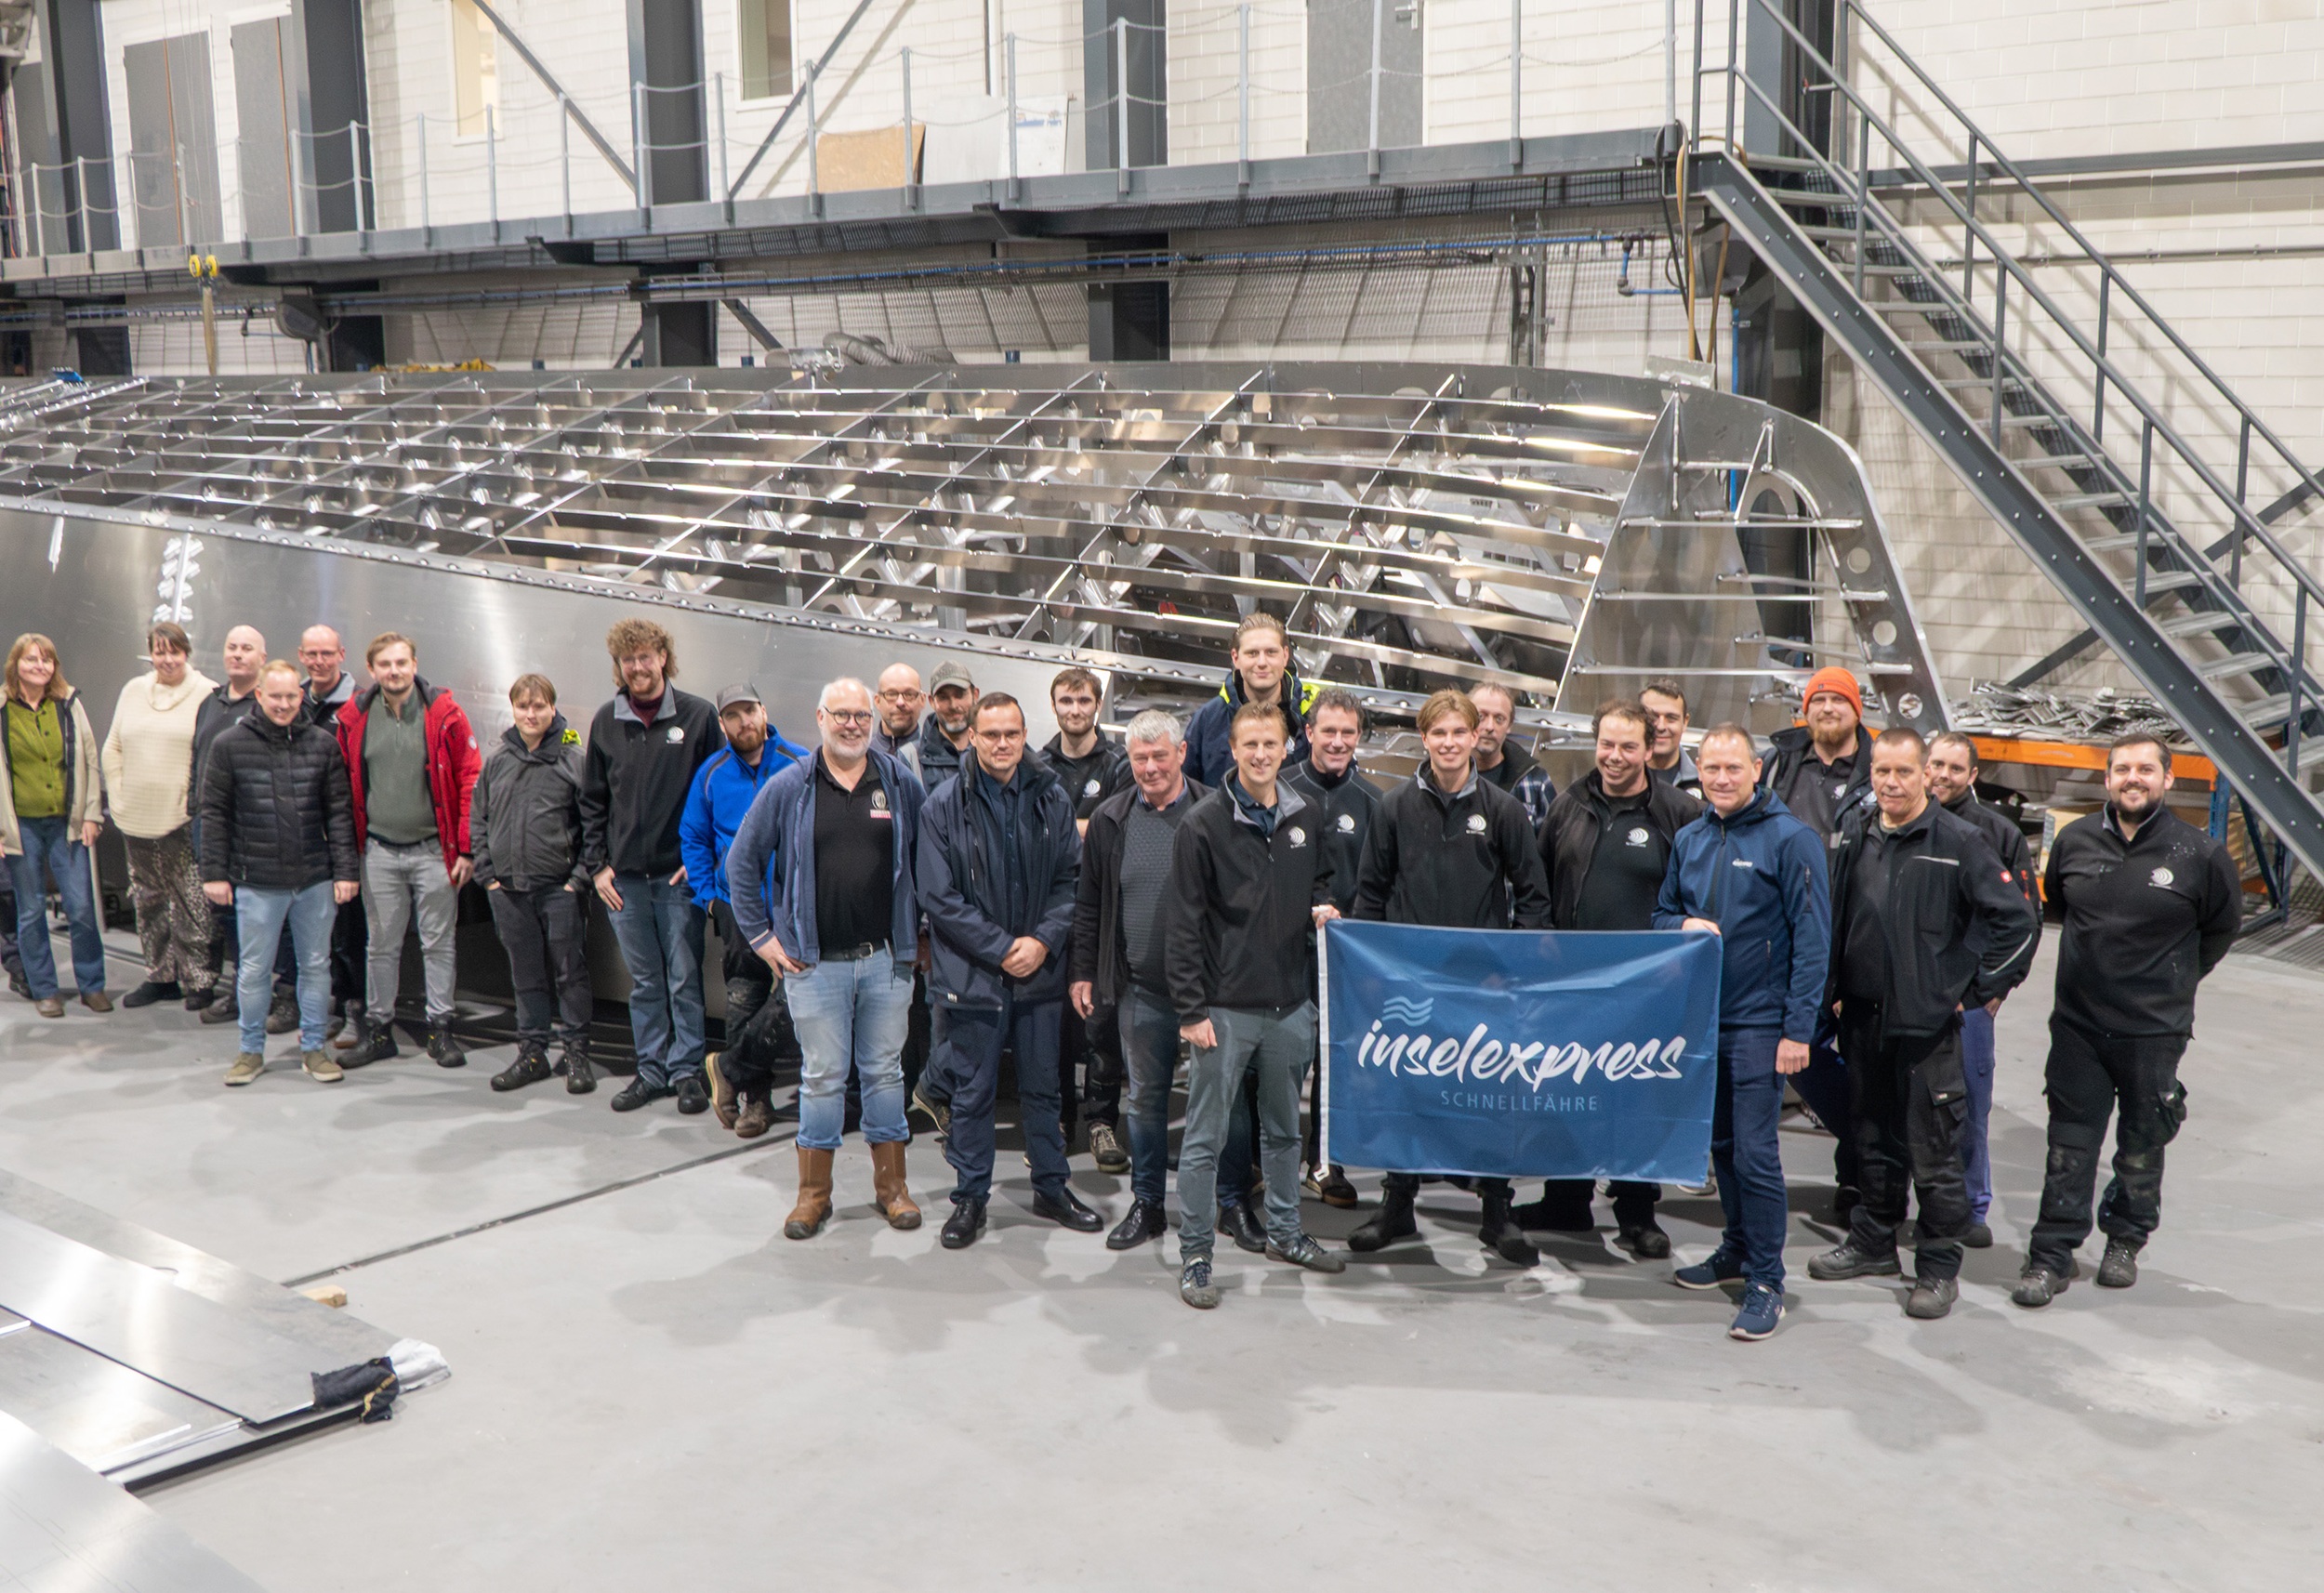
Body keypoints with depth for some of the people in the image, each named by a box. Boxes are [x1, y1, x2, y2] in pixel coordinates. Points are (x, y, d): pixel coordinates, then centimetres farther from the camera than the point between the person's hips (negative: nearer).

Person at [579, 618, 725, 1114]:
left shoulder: (697, 716, -3)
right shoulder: (606, 722, 7)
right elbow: (592, 801, 12)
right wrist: (596, 865, 5)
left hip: (679, 873, -3)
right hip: (623, 876, 3)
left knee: (684, 978, 1)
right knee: (644, 981, 11)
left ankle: (686, 1070, 11)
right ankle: (651, 1069, 19)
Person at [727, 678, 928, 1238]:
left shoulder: (901, 784, 3)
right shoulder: (788, 787, -1)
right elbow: (741, 862, 5)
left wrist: (922, 931, 9)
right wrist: (762, 936, 3)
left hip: (887, 959, 1)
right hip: (814, 961, -1)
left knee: (885, 1071, 9)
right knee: (822, 1076, 5)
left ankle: (891, 1182, 21)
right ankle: (814, 1192, 16)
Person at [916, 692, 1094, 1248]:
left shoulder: (1051, 799, 2)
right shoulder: (945, 805, -7)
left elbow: (1070, 879, 4)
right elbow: (939, 897, -9)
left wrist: (1043, 940, -11)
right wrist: (1001, 949, -13)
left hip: (1039, 971, 3)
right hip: (971, 973, -2)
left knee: (1043, 1086, 14)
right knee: (973, 1092, 8)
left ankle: (1051, 1187, 29)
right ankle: (970, 1196, 22)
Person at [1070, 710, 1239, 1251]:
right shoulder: (1110, 820, 5)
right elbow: (1088, 903, 11)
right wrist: (1082, 971, 8)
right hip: (1141, 989, 2)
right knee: (1146, 1098, 12)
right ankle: (1147, 1204, 25)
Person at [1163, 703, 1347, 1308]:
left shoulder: (1303, 815, 6)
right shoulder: (1204, 824, -9)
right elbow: (1183, 924, -10)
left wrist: (1322, 906, -1)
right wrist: (1191, 1009, -13)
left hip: (1291, 1005, 5)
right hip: (1225, 1007, -5)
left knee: (1285, 1128, 18)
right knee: (1206, 1138, 1)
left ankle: (1284, 1233, 33)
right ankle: (1194, 1255, 11)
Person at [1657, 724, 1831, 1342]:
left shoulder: (1791, 839, -9)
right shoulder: (1689, 840, 9)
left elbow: (1812, 939, -11)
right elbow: (1662, 912, 20)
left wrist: (1798, 1029, -15)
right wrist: (1683, 925, -6)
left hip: (1759, 1023, -6)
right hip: (1700, 1015, 6)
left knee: (1755, 1152, -7)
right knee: (1721, 1143, 17)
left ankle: (1766, 1281, 3)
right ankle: (1738, 1248, 33)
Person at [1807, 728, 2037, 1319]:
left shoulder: (1958, 841, -9)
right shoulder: (1853, 834, 7)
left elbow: (2016, 920, -7)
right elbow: (1832, 917, 17)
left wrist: (1981, 991, -5)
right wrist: (1832, 990, 13)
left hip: (1929, 1023, -5)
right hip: (1862, 1018, 5)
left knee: (1933, 1152, -1)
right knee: (1873, 1140, 17)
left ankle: (1939, 1269, 10)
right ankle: (1873, 1243, 31)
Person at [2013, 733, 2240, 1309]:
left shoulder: (2199, 854, -8)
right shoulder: (2075, 840, -1)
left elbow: (2223, 927, 9)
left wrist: (2174, 980, 11)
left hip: (2155, 1032, -1)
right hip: (2078, 1025, 1)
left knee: (2142, 1147, 12)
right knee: (2069, 1147, 3)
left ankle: (2125, 1242, 31)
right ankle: (2052, 1256, 9)